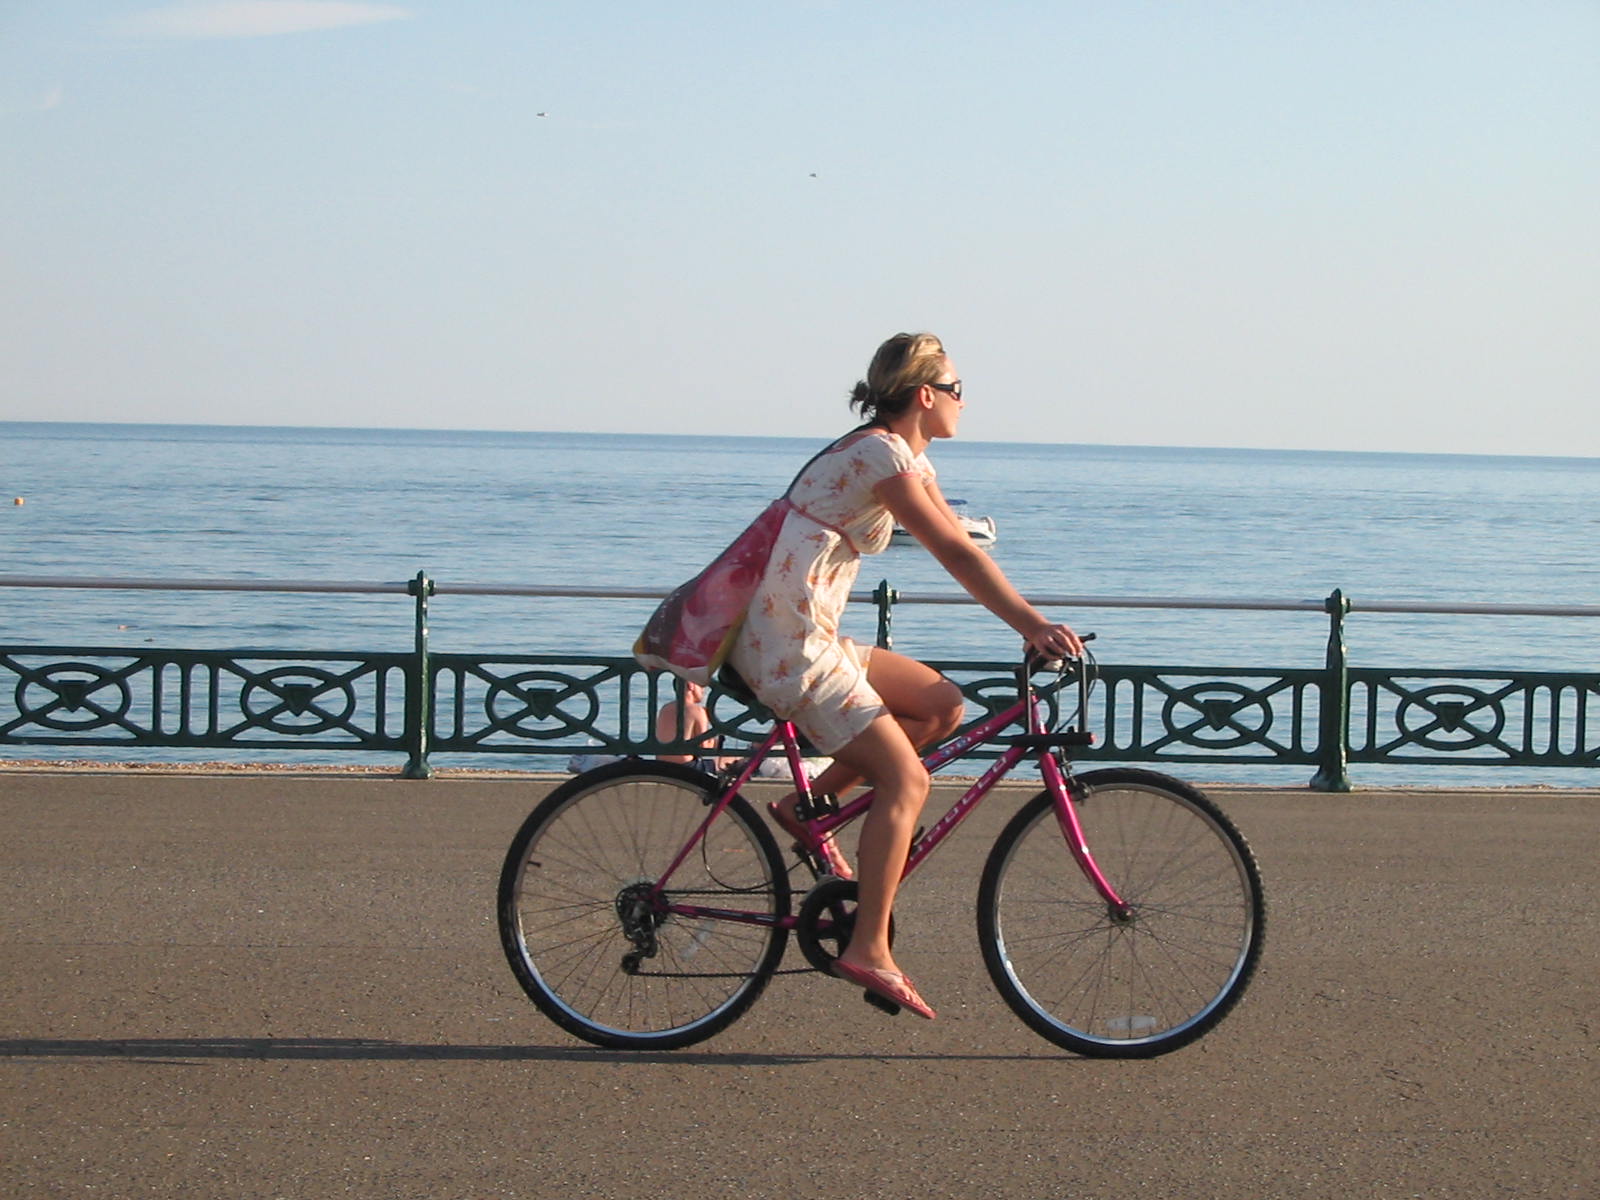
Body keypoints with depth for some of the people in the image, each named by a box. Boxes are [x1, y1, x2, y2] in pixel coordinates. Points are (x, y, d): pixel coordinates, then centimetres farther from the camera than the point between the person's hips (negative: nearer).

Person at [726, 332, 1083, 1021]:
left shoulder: (906, 457, 16)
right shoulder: (880, 454, -15)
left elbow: (959, 547, 12)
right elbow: (957, 555, -20)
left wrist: (1032, 624, 3)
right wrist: (1033, 624, -21)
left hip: (805, 637, 10)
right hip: (791, 646, -10)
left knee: (941, 705, 8)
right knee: (905, 781, -12)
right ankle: (868, 951, -13)